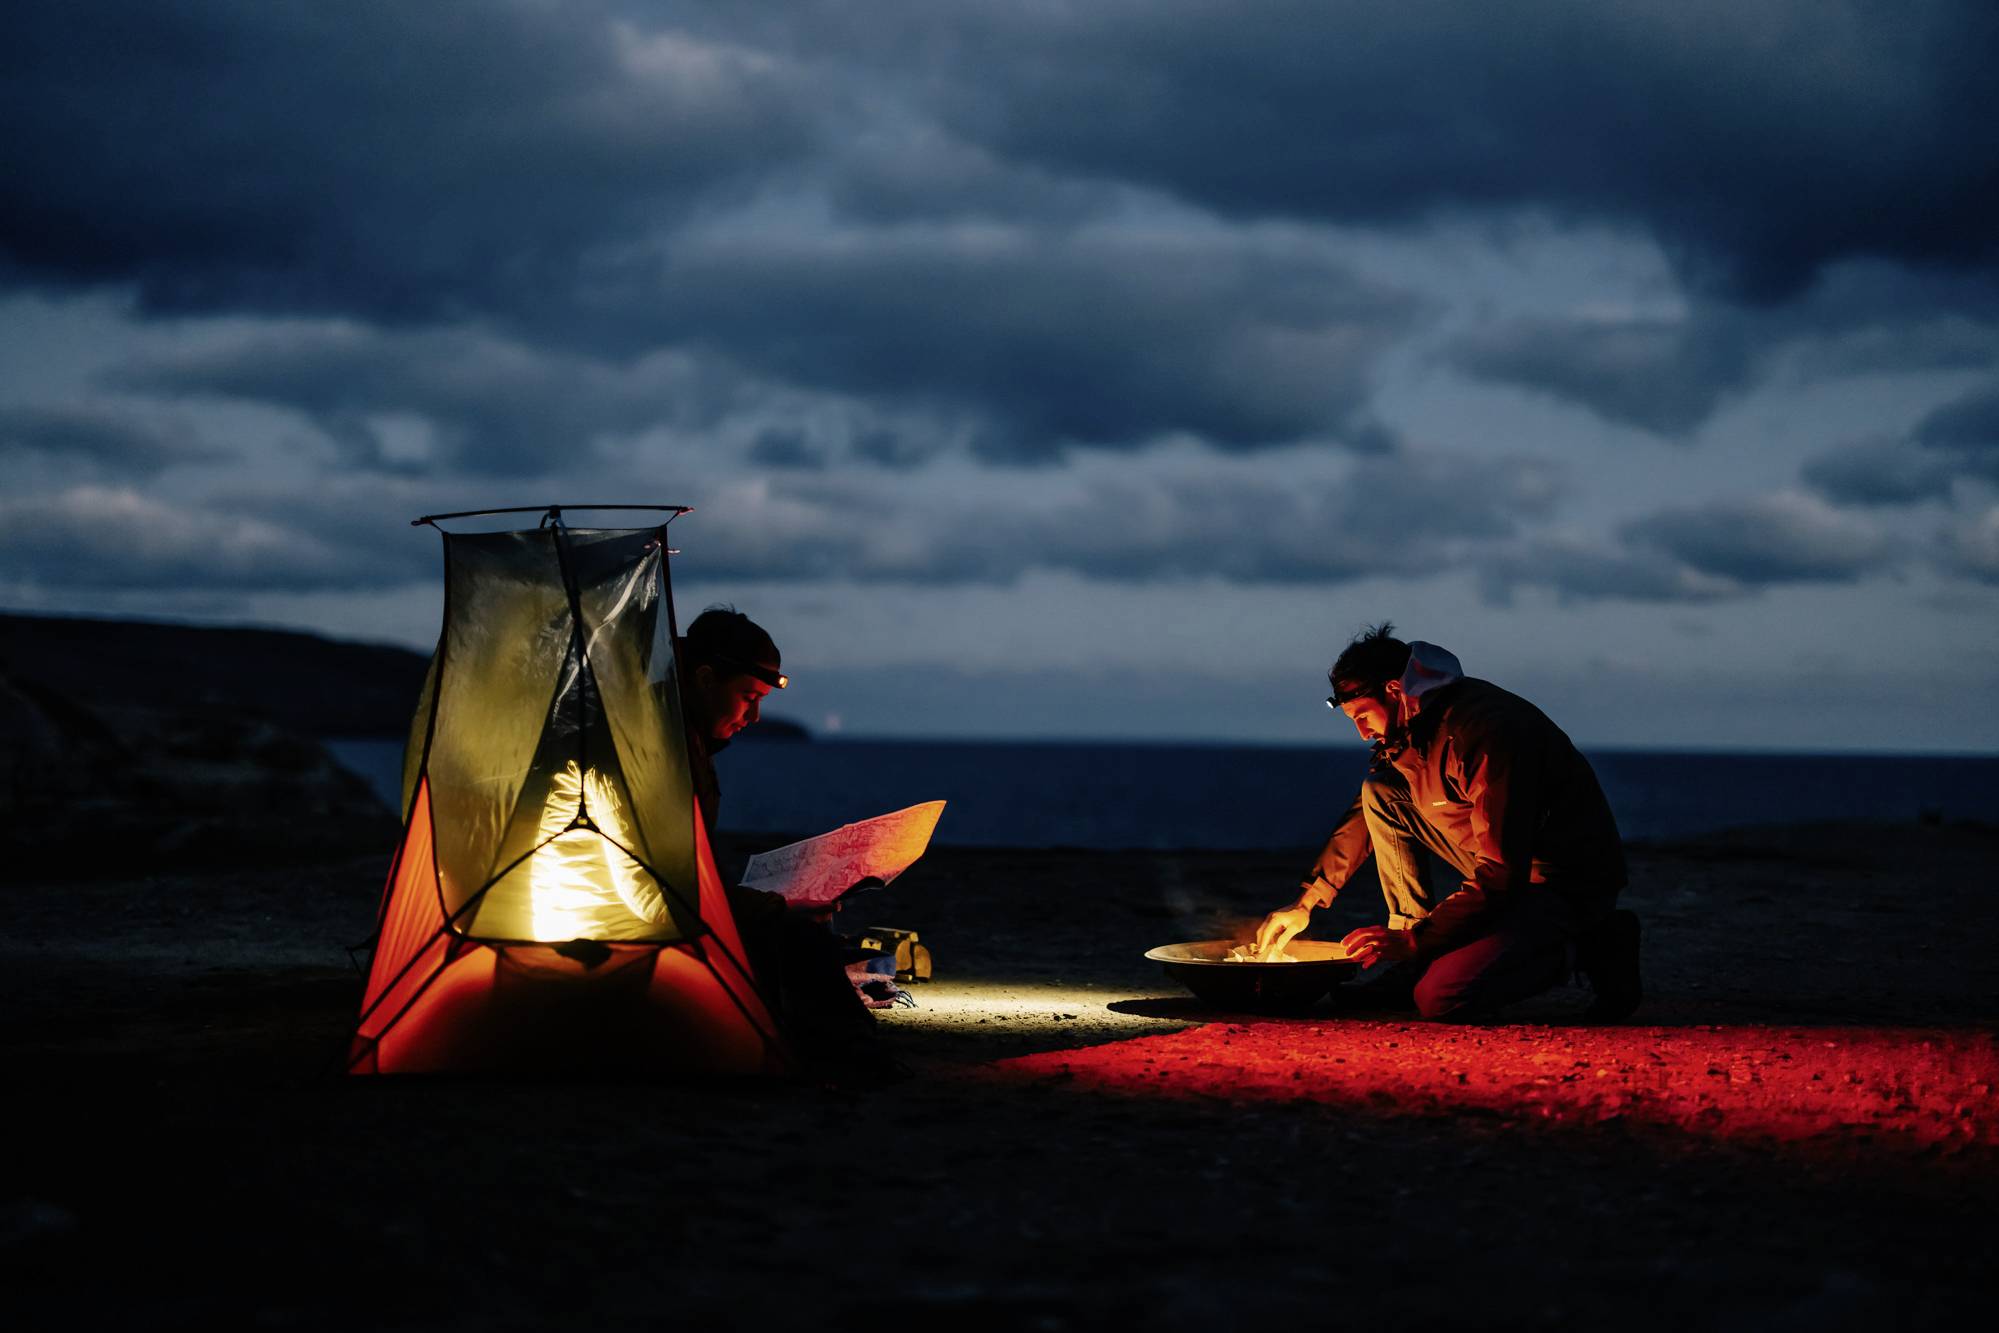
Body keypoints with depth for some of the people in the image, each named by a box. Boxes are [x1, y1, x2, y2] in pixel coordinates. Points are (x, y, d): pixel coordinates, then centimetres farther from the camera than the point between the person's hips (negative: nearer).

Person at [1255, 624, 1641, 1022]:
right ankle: (1417, 962, 3)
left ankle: (1592, 948, -3)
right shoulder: (1408, 728, 2)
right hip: (1505, 868, 9)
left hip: (1572, 885, -9)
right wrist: (1306, 902, 11)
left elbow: (1502, 875, -29)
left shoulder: (1485, 731, -28)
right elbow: (1365, 817, 19)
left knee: (1440, 999, -25)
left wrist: (1413, 939, -26)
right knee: (1379, 792, 2)